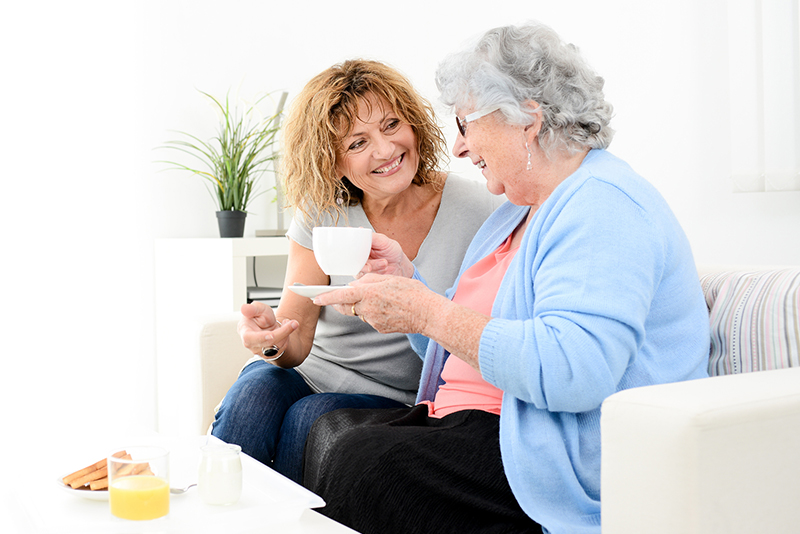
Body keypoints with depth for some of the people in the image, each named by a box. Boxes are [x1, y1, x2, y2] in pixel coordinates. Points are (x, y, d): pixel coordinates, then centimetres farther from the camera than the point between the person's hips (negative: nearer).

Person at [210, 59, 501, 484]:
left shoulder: (474, 213, -10)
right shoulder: (321, 215, -3)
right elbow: (297, 344, -9)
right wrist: (273, 339, -32)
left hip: (399, 403, -1)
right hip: (307, 373, 2)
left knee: (312, 416, -30)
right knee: (257, 391, -29)